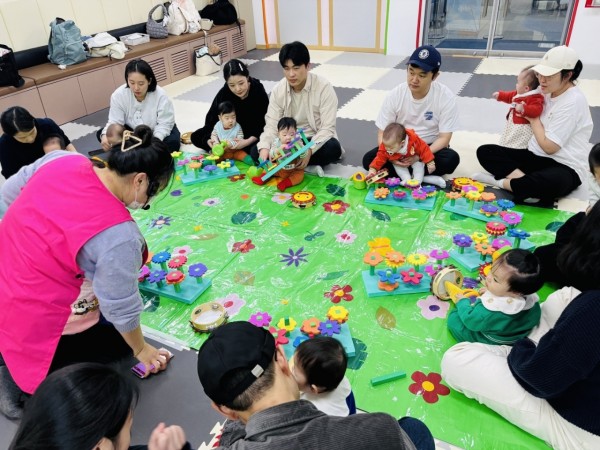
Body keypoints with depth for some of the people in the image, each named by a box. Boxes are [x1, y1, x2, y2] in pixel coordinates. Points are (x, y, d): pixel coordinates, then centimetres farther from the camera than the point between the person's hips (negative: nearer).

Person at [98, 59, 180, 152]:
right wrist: (105, 135, -41)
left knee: (173, 142, -33)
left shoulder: (160, 95, -28)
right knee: (100, 134, -16)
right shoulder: (118, 95, -21)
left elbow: (165, 123, -24)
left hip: (155, 131, -2)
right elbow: (115, 121, -19)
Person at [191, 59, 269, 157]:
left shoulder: (259, 91, -24)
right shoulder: (224, 93, -17)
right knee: (196, 137, -8)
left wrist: (248, 141, -36)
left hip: (253, 135, -3)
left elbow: (264, 124, -21)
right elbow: (212, 119, -14)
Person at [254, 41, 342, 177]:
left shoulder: (324, 87, -18)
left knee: (333, 149, -36)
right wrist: (264, 147, -30)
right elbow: (272, 124, -9)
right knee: (256, 152, -21)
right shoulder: (278, 90, -6)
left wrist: (309, 150, -37)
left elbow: (327, 127, -21)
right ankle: (307, 167, -25)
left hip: (315, 139, -3)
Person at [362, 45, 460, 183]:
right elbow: (383, 134, -10)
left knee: (451, 159, -33)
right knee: (369, 160, -24)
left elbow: (444, 137, -16)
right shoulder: (395, 95, -14)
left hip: (430, 148, -1)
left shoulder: (446, 97, -17)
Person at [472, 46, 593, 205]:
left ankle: (499, 181, -23)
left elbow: (549, 147, -18)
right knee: (485, 151, -10)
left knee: (547, 184, -45)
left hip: (564, 167, -8)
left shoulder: (573, 102, -17)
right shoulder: (548, 91, 7)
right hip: (535, 156, 8)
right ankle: (527, 183, -26)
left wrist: (533, 119, -6)